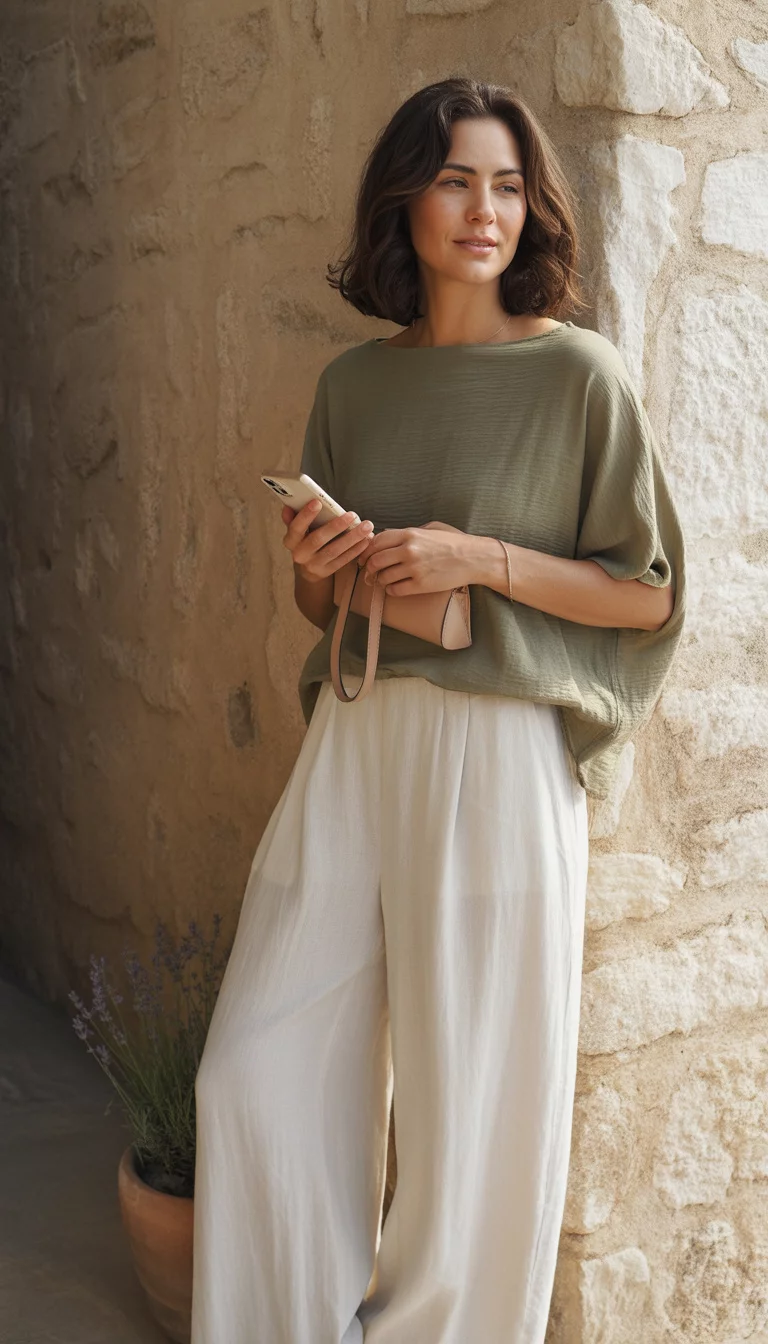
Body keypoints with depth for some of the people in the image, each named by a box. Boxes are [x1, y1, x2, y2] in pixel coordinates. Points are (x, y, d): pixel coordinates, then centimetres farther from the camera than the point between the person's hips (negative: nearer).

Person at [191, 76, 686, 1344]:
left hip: (500, 755, -4)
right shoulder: (353, 383, 11)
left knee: (470, 1102, 3)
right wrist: (316, 563, -4)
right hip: (353, 746, 5)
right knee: (254, 1069, 5)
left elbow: (646, 594, -2)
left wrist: (481, 559, -13)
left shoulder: (578, 373, -2)